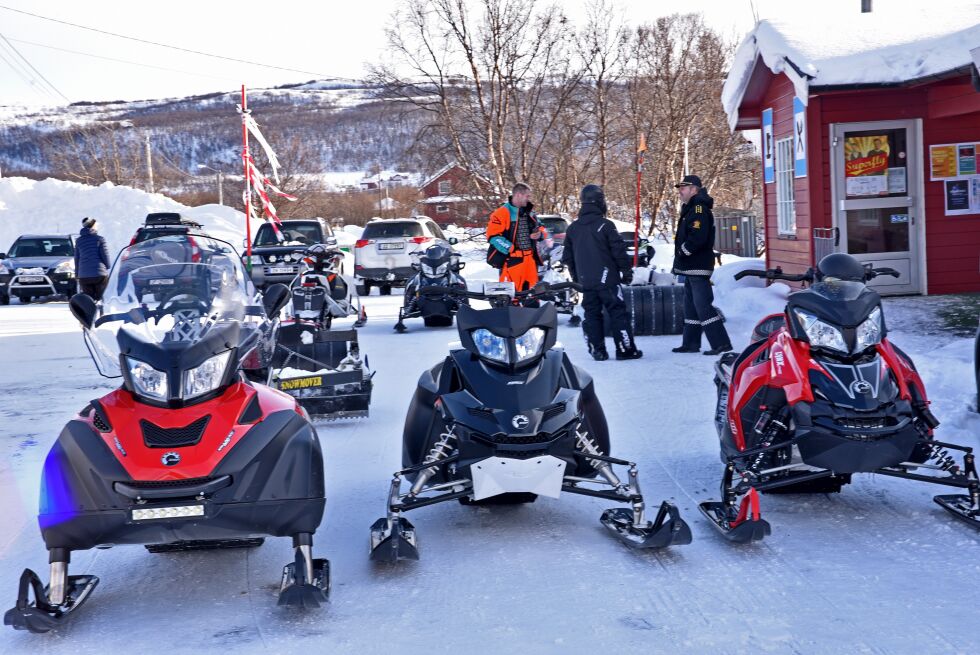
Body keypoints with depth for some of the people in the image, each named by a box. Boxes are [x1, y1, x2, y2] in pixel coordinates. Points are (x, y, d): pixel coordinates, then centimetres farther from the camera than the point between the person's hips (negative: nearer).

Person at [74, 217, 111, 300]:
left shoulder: (79, 241, 11)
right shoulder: (100, 238, -1)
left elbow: (77, 259, 14)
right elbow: (105, 256, -3)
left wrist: (77, 275, 20)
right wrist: (107, 268, 10)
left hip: (84, 276, 3)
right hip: (100, 274, -3)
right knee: (101, 299, 2)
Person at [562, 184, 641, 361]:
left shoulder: (572, 228, 8)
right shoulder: (605, 225, -10)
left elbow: (567, 257, 15)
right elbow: (619, 251, -9)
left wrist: (576, 277, 25)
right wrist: (627, 272, 2)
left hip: (586, 282, 5)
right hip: (607, 279, -5)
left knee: (592, 315, 9)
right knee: (617, 313, 0)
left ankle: (597, 351, 9)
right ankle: (625, 349, 0)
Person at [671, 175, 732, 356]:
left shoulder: (699, 208, -15)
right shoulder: (691, 208, 18)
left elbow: (697, 237, -27)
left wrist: (682, 253, -14)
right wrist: (680, 261, 11)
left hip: (698, 267, -11)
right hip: (692, 267, 11)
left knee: (703, 305, -13)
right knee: (691, 306, 15)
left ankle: (721, 343, -13)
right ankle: (691, 343, 23)